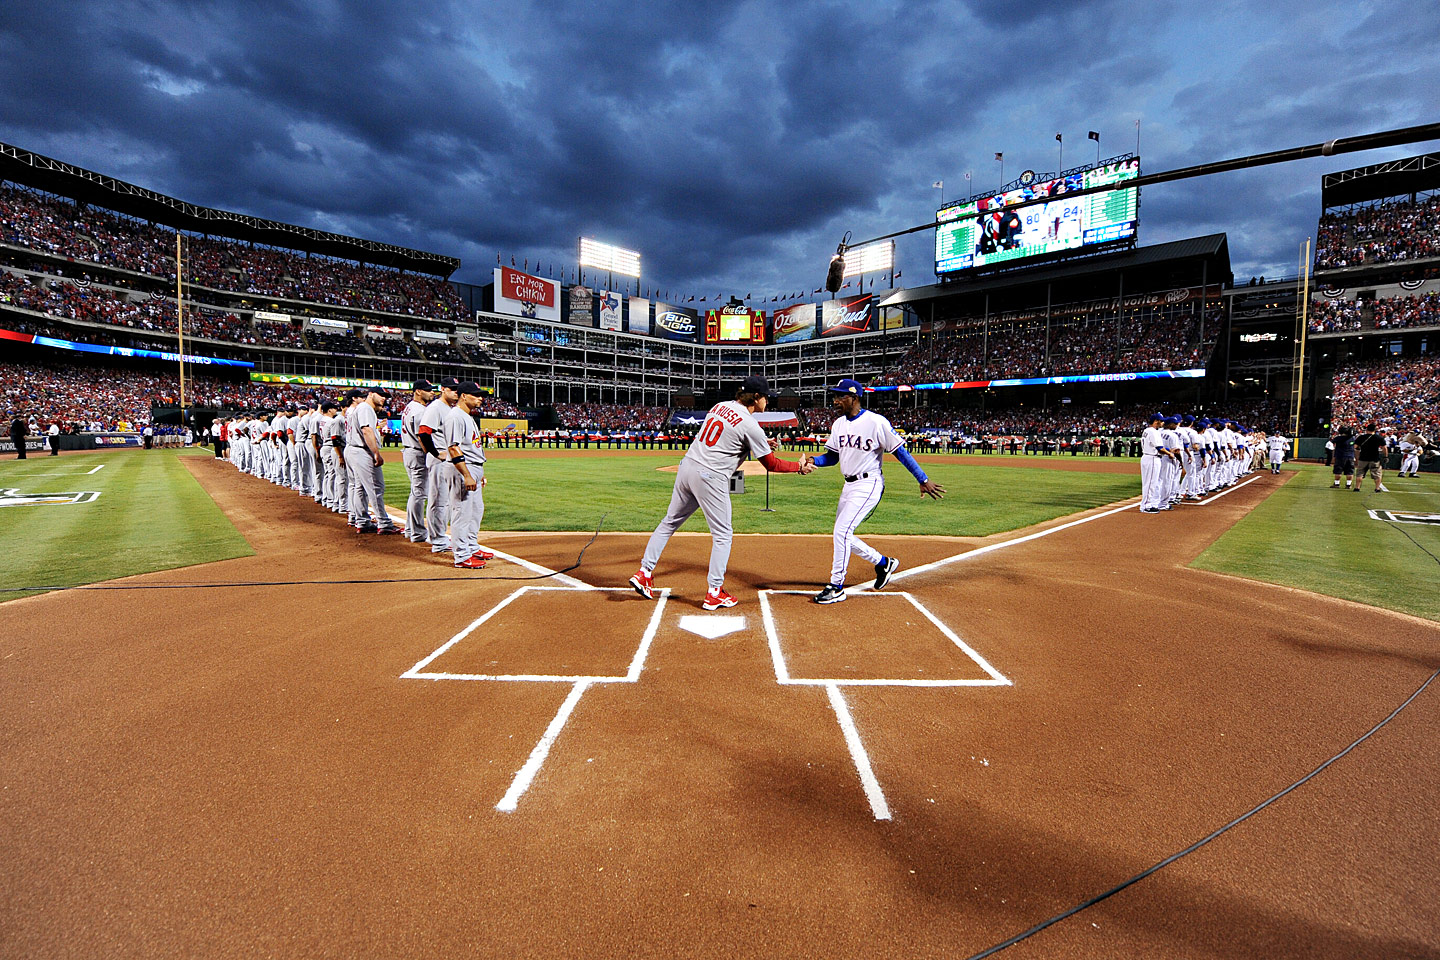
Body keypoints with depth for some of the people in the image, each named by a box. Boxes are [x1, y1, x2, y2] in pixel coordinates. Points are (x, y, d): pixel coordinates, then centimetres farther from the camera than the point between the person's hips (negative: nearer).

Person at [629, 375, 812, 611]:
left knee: (670, 522, 18)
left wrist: (760, 444, 23)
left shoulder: (720, 406, 12)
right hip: (710, 477, -7)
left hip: (687, 467, 7)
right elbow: (771, 464, -3)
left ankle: (644, 572, 20)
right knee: (722, 534, 6)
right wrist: (799, 467, 11)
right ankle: (714, 593, 9)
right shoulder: (750, 425, -9)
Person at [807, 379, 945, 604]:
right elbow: (832, 456, 12)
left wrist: (923, 480, -12)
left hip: (869, 485, -8)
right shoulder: (839, 424, 8)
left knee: (841, 531, -15)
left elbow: (900, 451, -12)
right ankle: (883, 563, 32)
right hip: (849, 486, 8)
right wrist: (813, 461, -8)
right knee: (843, 535, 11)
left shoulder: (876, 422, -14)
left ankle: (836, 587, -2)